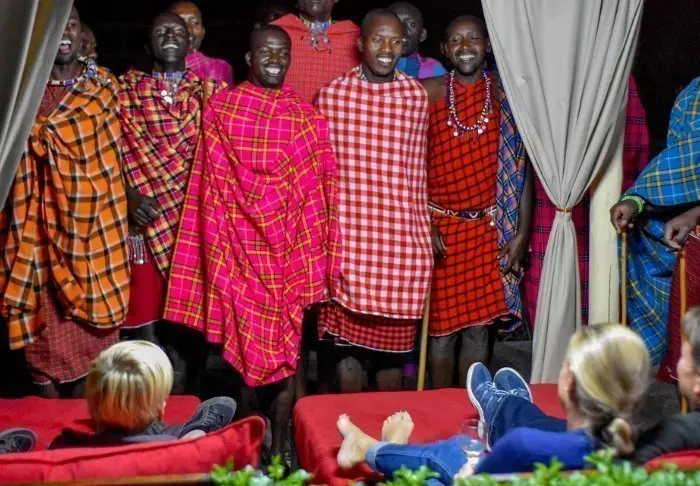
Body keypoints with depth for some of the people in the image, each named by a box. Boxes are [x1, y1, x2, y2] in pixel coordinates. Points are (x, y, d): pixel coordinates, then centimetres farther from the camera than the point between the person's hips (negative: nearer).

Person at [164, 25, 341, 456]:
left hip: (288, 246, 1)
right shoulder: (220, 107, 3)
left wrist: (316, 253, -3)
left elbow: (317, 189, 3)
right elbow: (211, 183, 2)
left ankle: (279, 445, 13)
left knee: (286, 346, 3)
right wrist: (217, 244, -5)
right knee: (241, 344, 3)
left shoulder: (305, 116, 5)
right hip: (238, 242, -1)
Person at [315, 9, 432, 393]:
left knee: (393, 342, 9)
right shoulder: (331, 94, 0)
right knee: (347, 339, 7)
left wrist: (426, 229, 12)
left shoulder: (417, 96, 3)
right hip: (347, 236, -1)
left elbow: (416, 170, 10)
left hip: (400, 239, 1)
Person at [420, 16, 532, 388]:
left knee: (479, 325, 5)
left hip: (490, 230, 1)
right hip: (439, 228, -1)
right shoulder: (427, 93, 0)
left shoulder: (507, 96, 4)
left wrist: (522, 232, 0)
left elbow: (521, 169, 5)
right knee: (442, 324, 4)